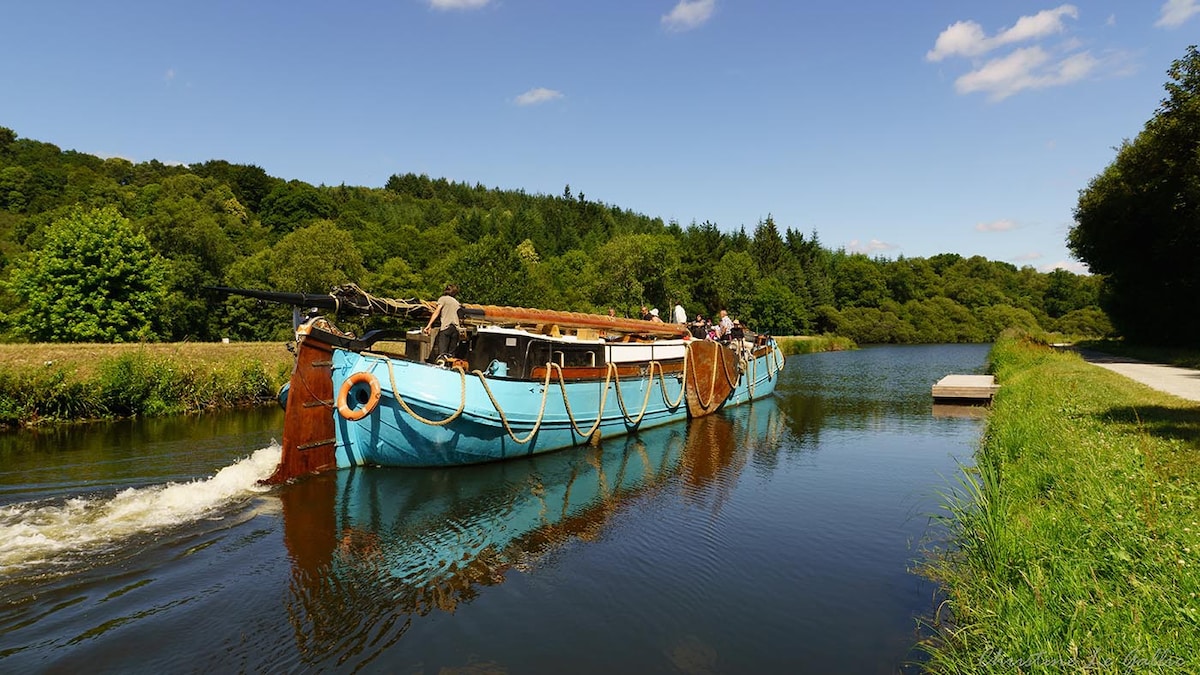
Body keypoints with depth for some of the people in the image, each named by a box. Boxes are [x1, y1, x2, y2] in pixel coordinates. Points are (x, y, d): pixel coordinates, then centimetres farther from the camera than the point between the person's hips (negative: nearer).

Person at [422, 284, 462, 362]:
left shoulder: (443, 298, 8)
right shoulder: (457, 302, 26)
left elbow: (436, 312, -2)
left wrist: (429, 325, -7)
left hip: (446, 327, -6)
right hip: (456, 329, 6)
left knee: (442, 352, -15)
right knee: (451, 354, 5)